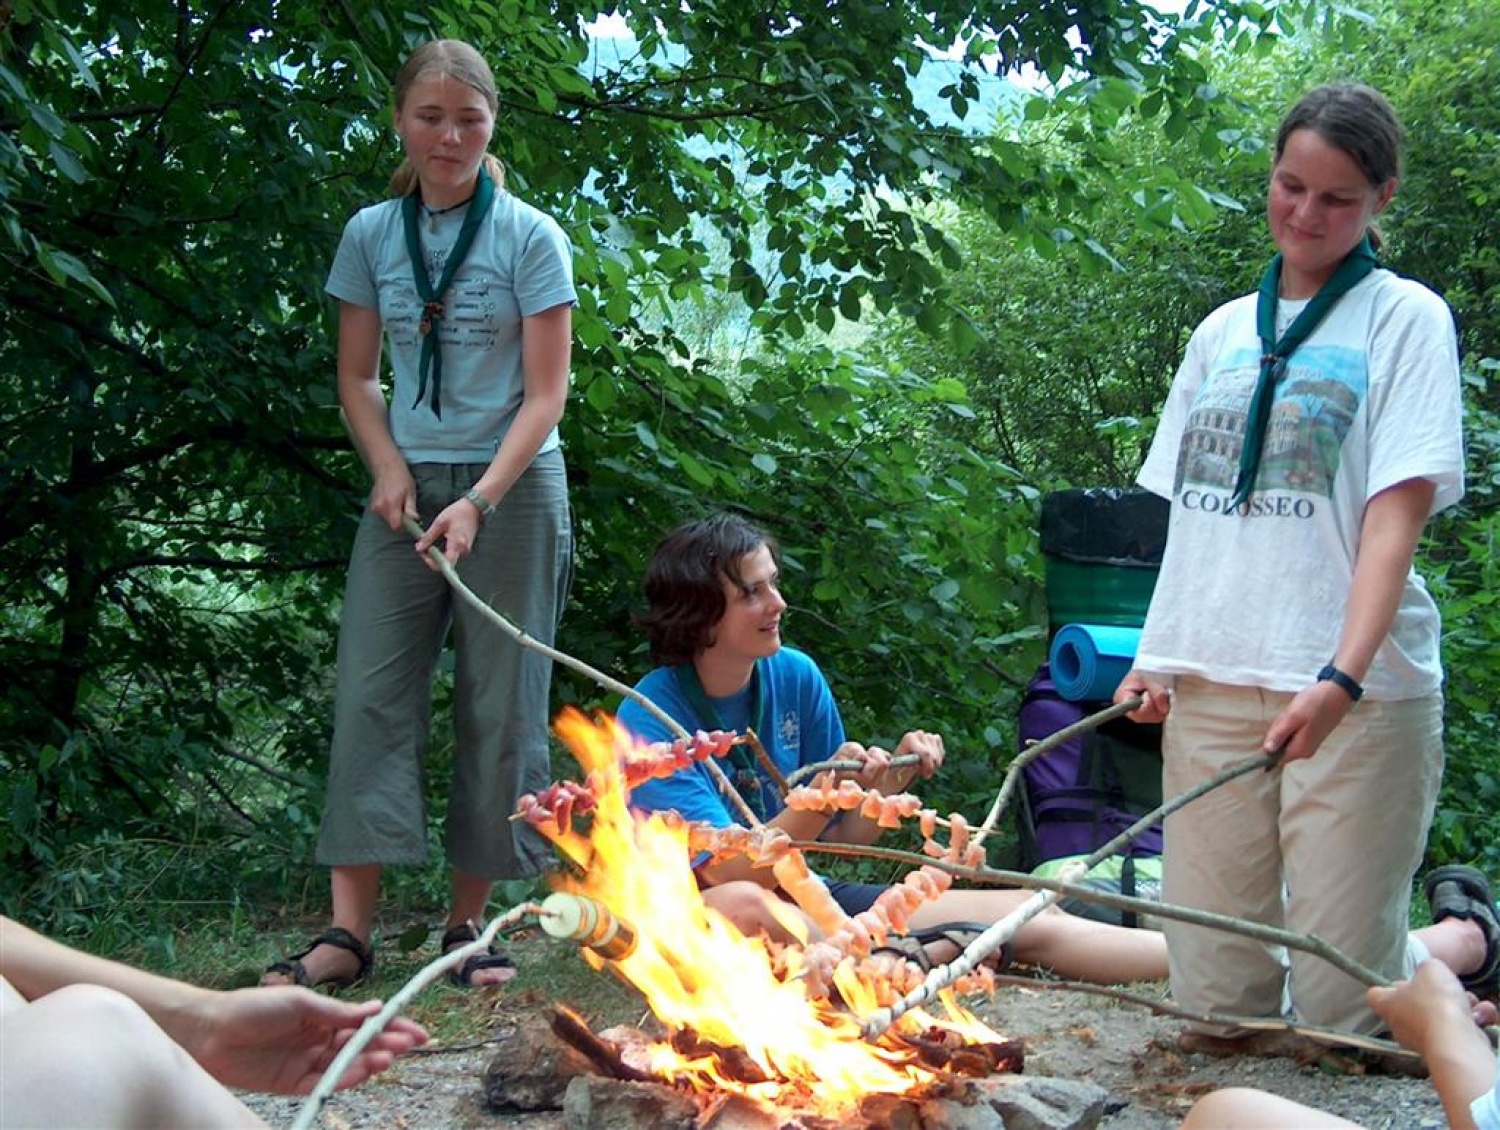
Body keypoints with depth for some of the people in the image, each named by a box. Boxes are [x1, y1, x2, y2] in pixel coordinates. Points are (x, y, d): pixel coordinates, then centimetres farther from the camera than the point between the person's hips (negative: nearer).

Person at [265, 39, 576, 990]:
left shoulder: (530, 237, -4)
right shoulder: (372, 234, 6)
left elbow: (545, 396, -7)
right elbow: (357, 378, 12)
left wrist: (477, 503, -18)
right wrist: (390, 470, -6)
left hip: (512, 488, -3)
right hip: (408, 486, 3)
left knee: (500, 705, 0)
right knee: (372, 691, -6)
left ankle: (471, 922, 8)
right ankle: (351, 930, -6)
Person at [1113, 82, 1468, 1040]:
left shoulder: (1404, 317, 1)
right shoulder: (1223, 331, 17)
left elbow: (1397, 511, -9)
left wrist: (1343, 679, -21)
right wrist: (1155, 653, 6)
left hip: (1353, 694, -5)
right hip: (1210, 681, 5)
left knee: (1344, 999, -6)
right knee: (1214, 991, 1)